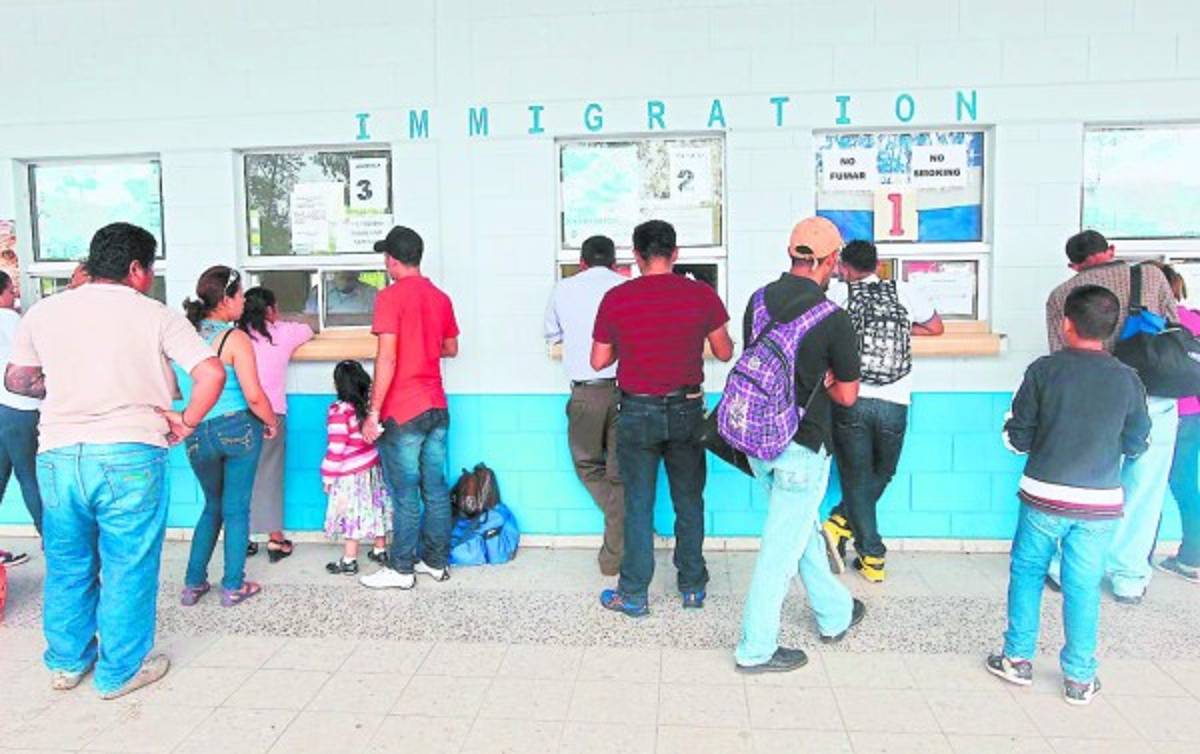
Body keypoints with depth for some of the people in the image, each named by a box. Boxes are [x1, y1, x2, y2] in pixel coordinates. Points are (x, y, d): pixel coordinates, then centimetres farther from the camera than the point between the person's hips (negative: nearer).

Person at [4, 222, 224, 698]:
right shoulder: (155, 315, -3)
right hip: (130, 455, -4)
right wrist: (187, 423, -2)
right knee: (128, 566, 9)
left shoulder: (43, 312, 9)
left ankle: (66, 662, 36)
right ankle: (120, 671, 20)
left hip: (58, 454, 4)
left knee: (67, 564, 21)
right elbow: (211, 374, -13)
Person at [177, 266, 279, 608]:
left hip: (198, 435, 4)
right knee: (236, 508, 9)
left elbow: (176, 389, 9)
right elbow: (254, 396, -16)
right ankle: (233, 587, 17)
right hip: (239, 429, -4)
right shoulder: (235, 339, -13)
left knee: (213, 505, 22)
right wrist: (272, 423, 0)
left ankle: (193, 584, 23)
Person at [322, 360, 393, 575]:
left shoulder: (339, 411, -19)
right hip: (373, 468, 7)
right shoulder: (370, 404, -1)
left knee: (351, 515, 1)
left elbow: (336, 448, -17)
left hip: (350, 474, -6)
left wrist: (328, 477, -10)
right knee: (376, 508, 16)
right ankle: (380, 550, 28)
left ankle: (349, 561, 9)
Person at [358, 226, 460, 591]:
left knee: (405, 493, 1)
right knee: (436, 487, 12)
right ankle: (437, 561, 21)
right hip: (437, 407, 7)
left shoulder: (391, 296, -11)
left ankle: (401, 569, 11)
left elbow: (387, 359, -17)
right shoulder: (440, 297, 9)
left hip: (403, 411, -6)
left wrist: (373, 413, -13)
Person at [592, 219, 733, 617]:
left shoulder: (616, 298, -6)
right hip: (686, 410, 1)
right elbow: (724, 352, 4)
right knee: (689, 502, 15)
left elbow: (599, 361, 0)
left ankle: (633, 595, 15)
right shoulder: (702, 295, -6)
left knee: (638, 506, 8)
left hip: (636, 413, -1)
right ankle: (693, 587, 26)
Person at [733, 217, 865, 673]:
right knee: (782, 547, 4)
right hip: (801, 449, -7)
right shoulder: (832, 320, -16)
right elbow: (846, 395, -7)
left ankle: (835, 615, 42)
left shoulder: (758, 301, 1)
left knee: (805, 531, 23)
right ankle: (756, 649, 15)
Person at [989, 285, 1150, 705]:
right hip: (1100, 502, 2)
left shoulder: (1044, 370, -9)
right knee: (1083, 586, 10)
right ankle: (1079, 678, 20)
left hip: (1045, 497, -1)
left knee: (1027, 573, 14)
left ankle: (1018, 659, 21)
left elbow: (1017, 438, -6)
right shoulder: (1127, 379, -4)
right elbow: (1136, 445, 7)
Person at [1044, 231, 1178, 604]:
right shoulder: (1151, 275, 6)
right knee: (1142, 491, 11)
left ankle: (1065, 569, 24)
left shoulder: (1061, 295, 2)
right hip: (1154, 401, 0)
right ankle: (1129, 579, 21)